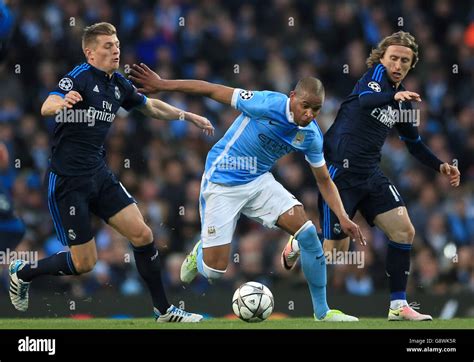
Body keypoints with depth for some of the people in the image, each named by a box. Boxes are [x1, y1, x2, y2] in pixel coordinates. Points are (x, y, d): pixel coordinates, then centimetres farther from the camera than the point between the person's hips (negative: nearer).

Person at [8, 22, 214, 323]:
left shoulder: (118, 84, 7)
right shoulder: (80, 77, -15)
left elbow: (150, 106, 28)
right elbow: (46, 107, -33)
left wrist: (188, 116, 28)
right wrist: (62, 101, -55)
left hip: (100, 175, 7)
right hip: (68, 181, -7)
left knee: (143, 234, -2)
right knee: (84, 262, -4)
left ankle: (164, 311, 9)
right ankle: (22, 273, 20)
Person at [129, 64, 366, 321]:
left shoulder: (311, 136, -8)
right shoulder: (267, 104, -25)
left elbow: (324, 181, 6)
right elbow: (212, 90, -19)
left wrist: (343, 218, -6)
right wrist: (162, 85, -18)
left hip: (259, 182, 5)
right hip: (222, 183, -5)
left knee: (308, 234, -13)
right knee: (214, 271, -9)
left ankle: (322, 312, 1)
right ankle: (200, 252, 32)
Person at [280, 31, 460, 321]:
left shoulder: (404, 101, 13)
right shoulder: (377, 73, -8)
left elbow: (414, 143, 24)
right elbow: (365, 99, -31)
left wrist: (440, 166, 10)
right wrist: (394, 96, -50)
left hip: (370, 174, 7)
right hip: (340, 171, -7)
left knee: (404, 232, -4)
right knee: (337, 249, -4)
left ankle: (398, 306, 3)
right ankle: (298, 246, 30)